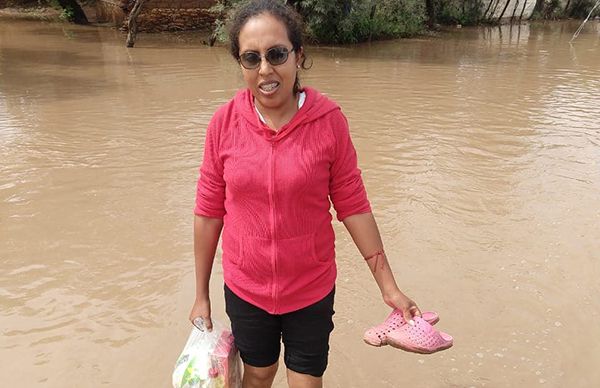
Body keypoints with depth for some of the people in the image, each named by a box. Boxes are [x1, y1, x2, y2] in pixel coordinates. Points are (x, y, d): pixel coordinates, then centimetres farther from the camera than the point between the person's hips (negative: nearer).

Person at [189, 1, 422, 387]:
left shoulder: (329, 120, -14)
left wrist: (389, 286, -6)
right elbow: (209, 211, -4)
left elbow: (353, 206, -8)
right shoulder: (224, 123, -11)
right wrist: (202, 295, 2)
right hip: (245, 290, 2)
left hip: (311, 290, -1)